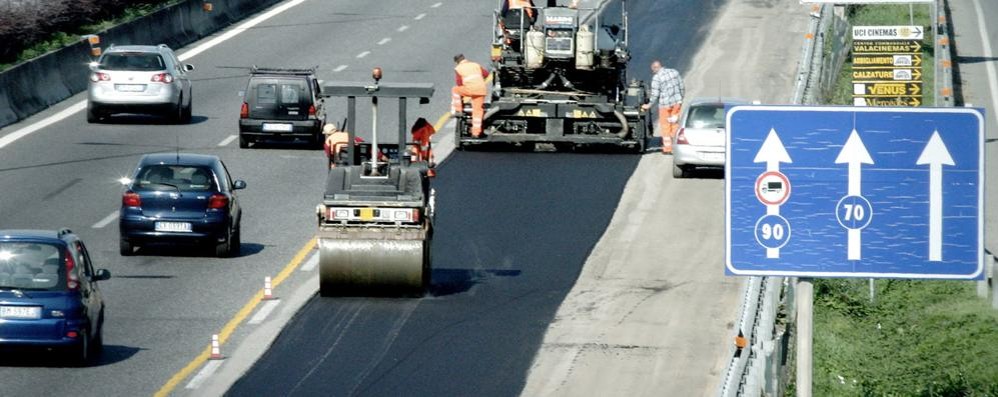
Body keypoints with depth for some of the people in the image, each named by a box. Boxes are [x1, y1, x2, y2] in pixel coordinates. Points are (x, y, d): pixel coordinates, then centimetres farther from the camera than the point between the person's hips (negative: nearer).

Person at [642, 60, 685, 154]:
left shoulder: (656, 77, -12)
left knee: (665, 126, 6)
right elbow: (682, 88, 9)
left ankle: (667, 148, 8)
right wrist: (680, 99, 21)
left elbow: (655, 94, -12)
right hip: (677, 102, 5)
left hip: (665, 104, -5)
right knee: (675, 124, 13)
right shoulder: (674, 72, 5)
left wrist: (649, 105, 1)